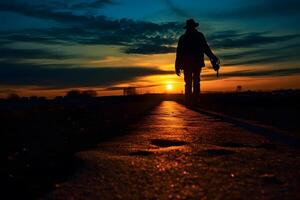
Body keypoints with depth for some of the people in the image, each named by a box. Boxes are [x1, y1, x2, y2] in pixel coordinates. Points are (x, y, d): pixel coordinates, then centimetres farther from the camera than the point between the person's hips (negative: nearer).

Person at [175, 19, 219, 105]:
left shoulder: (182, 38, 7)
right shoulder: (199, 36, 2)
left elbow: (179, 53, 4)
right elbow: (206, 49, -3)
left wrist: (178, 66, 5)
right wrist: (213, 58, 6)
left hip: (186, 63, 1)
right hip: (197, 63, -1)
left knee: (188, 83, 5)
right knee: (196, 83, 5)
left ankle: (188, 101, -1)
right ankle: (195, 101, -3)